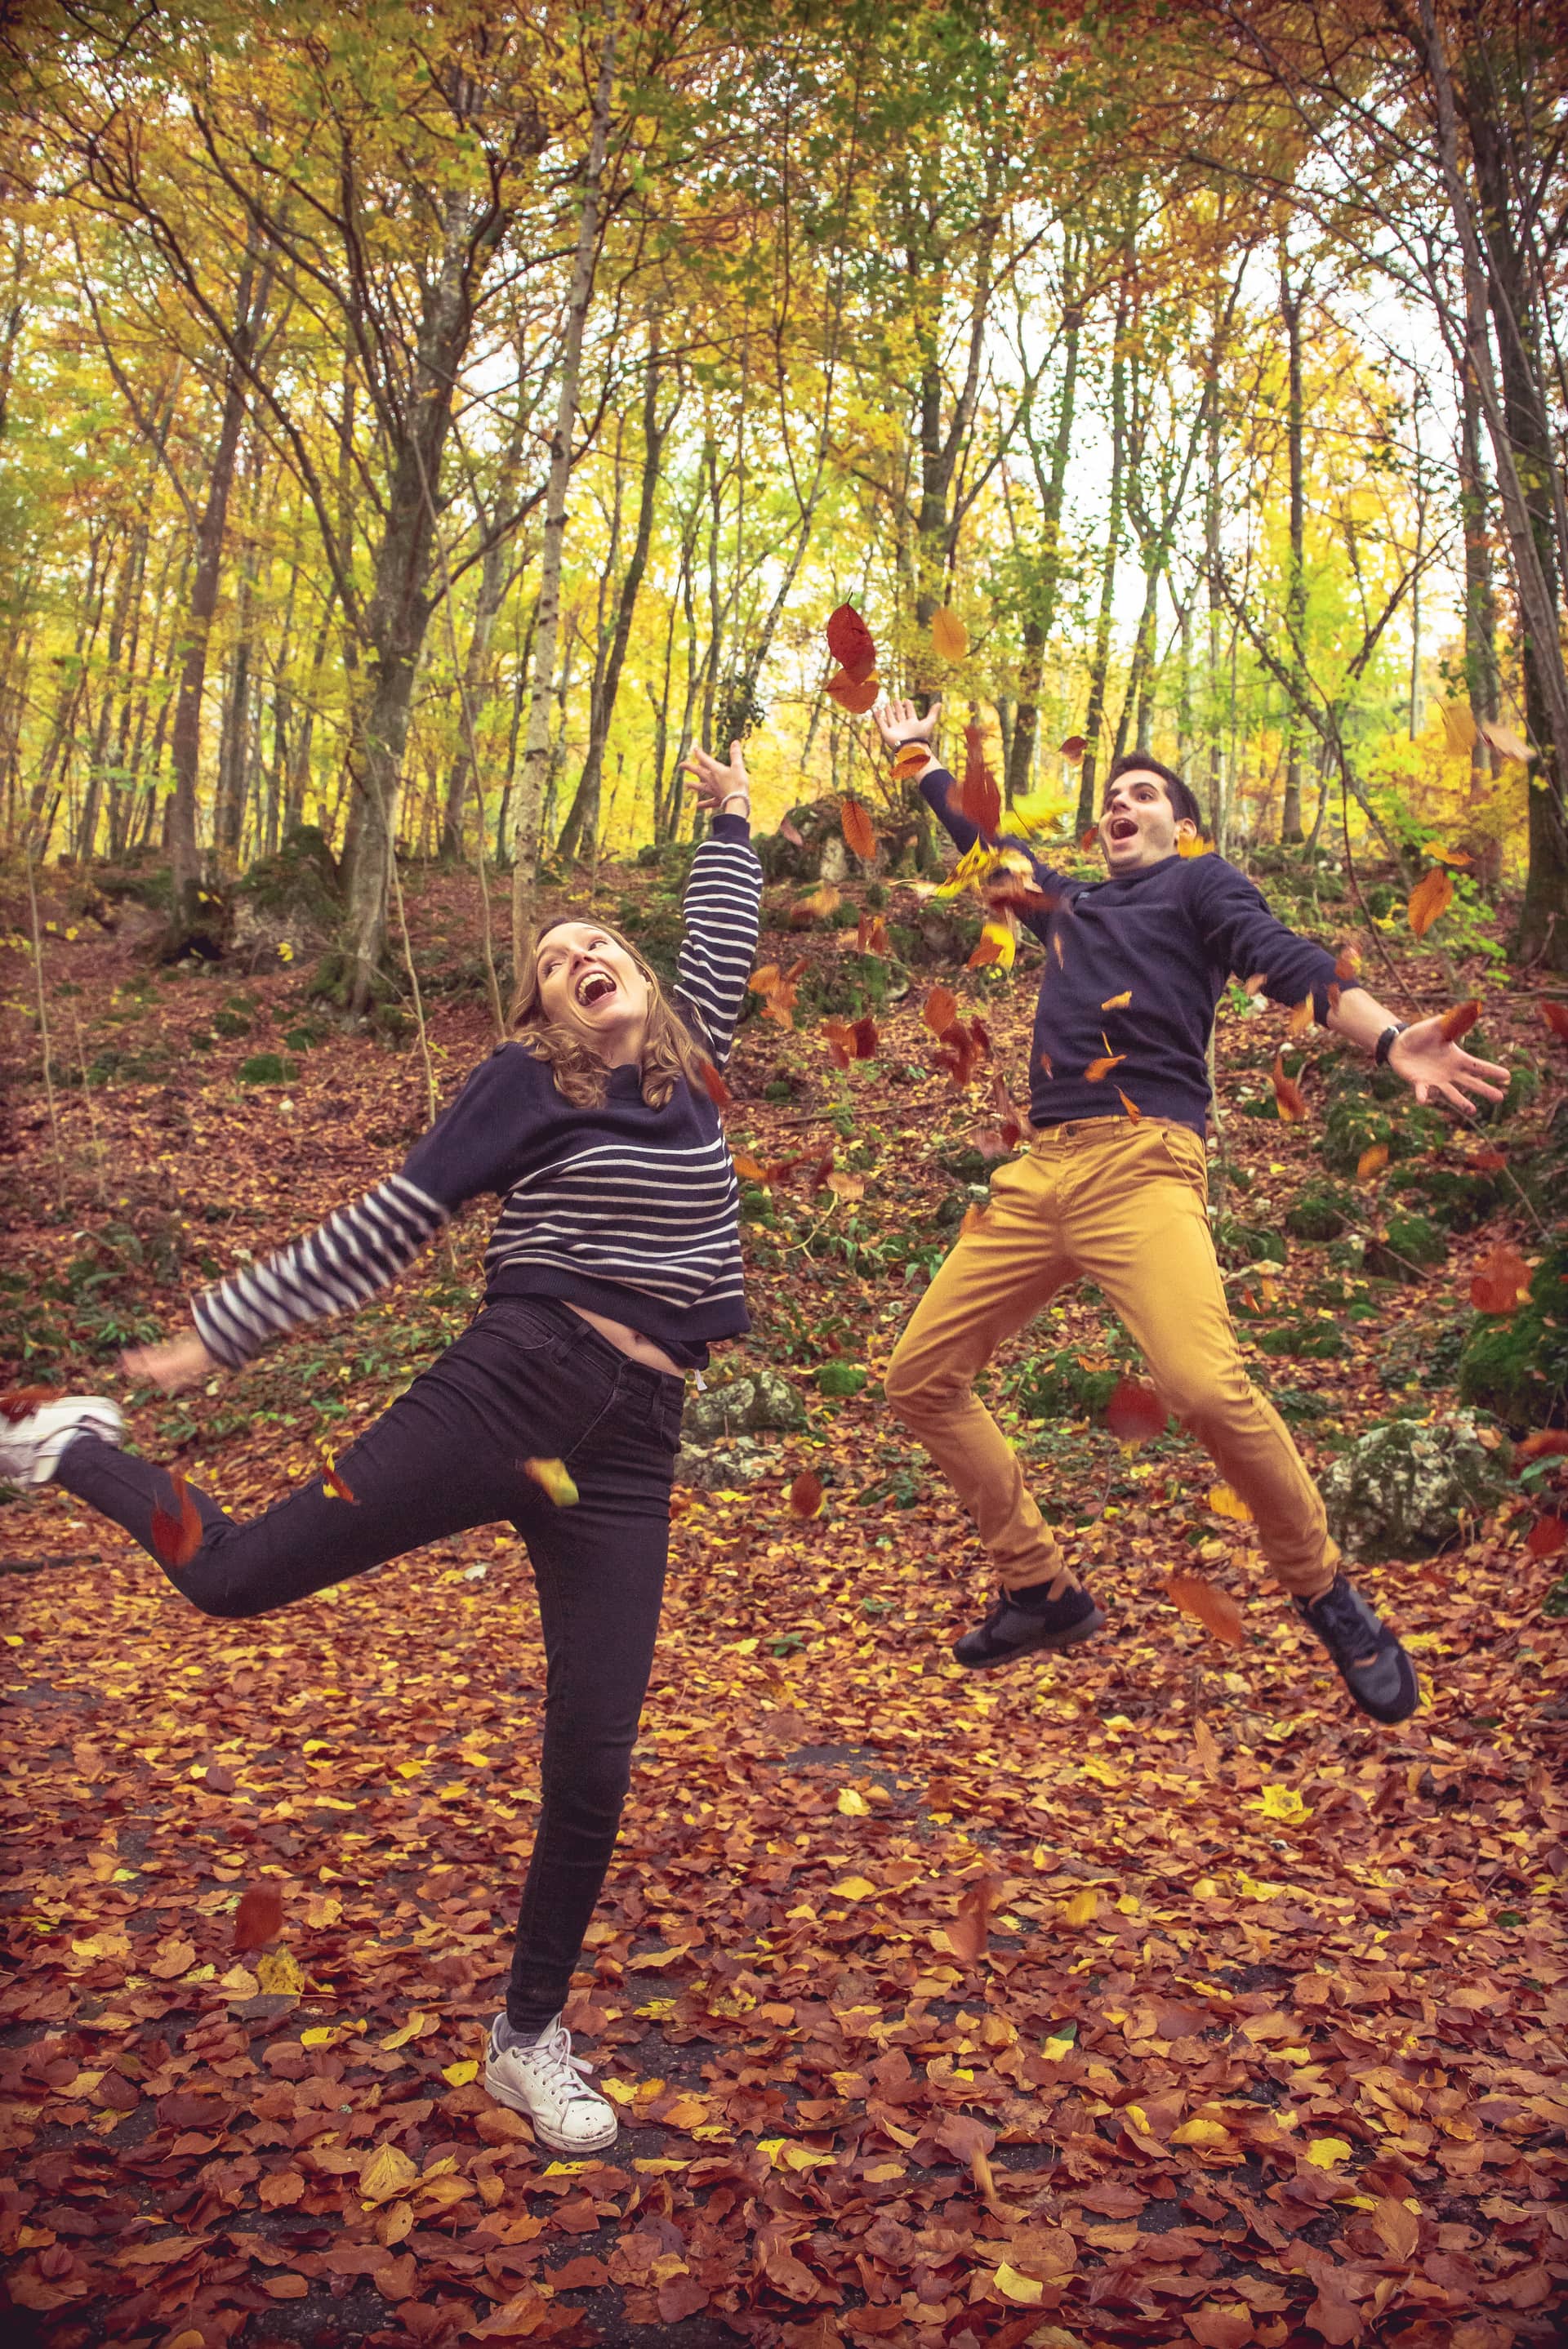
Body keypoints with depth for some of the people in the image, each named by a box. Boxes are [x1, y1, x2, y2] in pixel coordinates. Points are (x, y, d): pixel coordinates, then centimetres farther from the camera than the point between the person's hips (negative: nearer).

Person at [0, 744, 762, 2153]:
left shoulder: (686, 1064, 15)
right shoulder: (529, 1082, 2)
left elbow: (722, 942, 34)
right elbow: (388, 1229, 3)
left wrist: (731, 822, 42)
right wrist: (219, 1336, 4)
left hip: (626, 1455, 4)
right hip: (513, 1387, -3)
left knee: (593, 1763, 3)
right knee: (238, 1577, -4)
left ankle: (531, 2039, 24)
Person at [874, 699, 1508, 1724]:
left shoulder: (1201, 880, 14)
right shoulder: (1069, 903, 30)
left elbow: (1289, 961, -3)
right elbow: (982, 839, 46)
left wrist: (1391, 1039, -20)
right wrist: (919, 758, 55)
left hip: (1140, 1163, -7)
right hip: (1039, 1175, 7)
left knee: (1206, 1384, -29)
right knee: (920, 1377, 3)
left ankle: (1329, 1596, -6)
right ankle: (1044, 1590, 15)